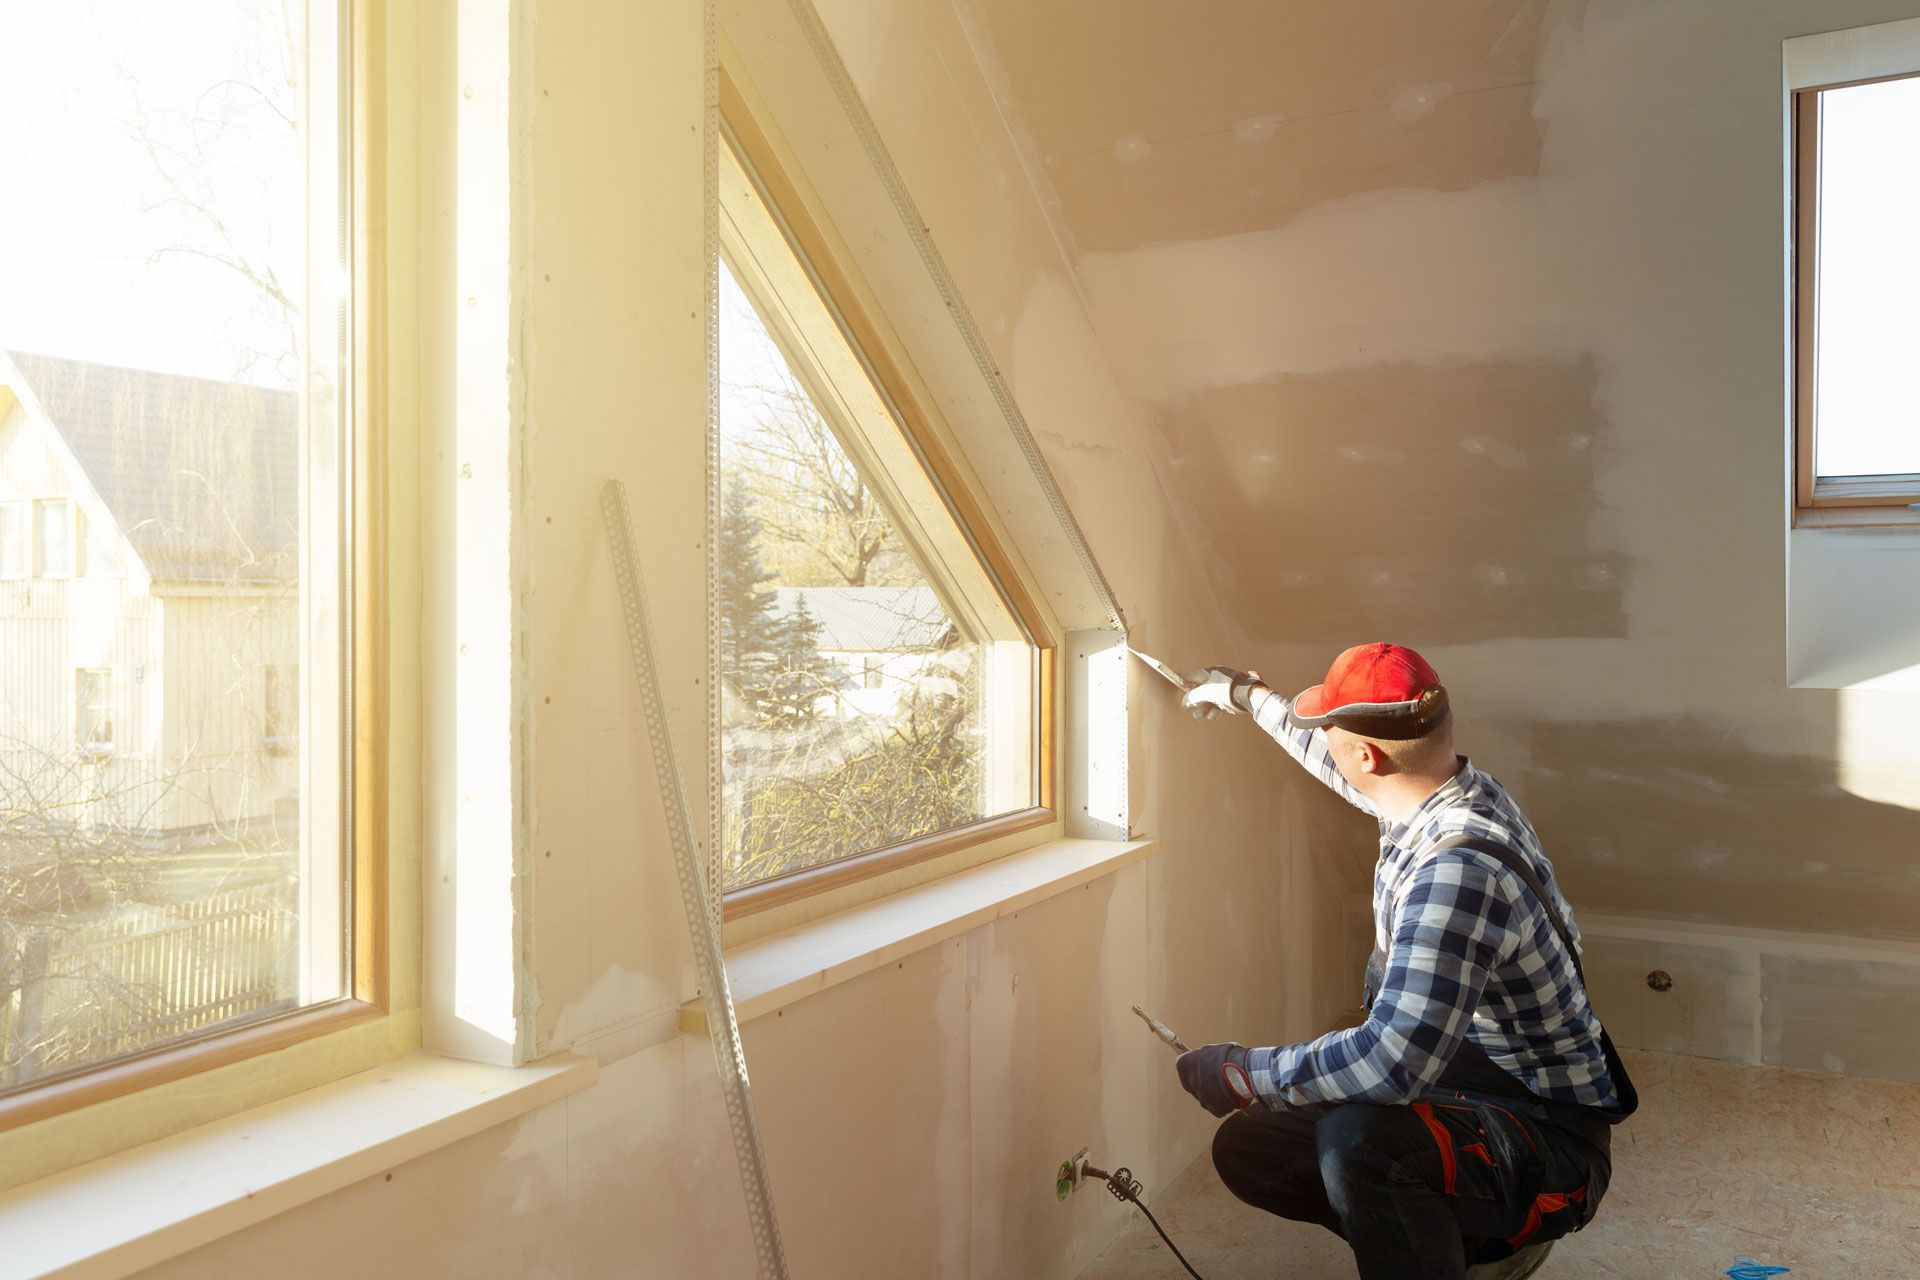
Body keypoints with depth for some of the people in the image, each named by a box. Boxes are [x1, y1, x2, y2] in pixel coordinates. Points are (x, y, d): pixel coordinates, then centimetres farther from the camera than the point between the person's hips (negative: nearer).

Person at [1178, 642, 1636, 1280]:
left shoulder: (1458, 869, -32)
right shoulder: (1454, 792, -1)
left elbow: (1392, 1060, -40)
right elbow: (1341, 763, 22)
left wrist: (1244, 1073, -25)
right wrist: (1249, 697, 36)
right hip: (1461, 1093, 10)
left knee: (1358, 1139, -39)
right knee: (1246, 1146, 8)